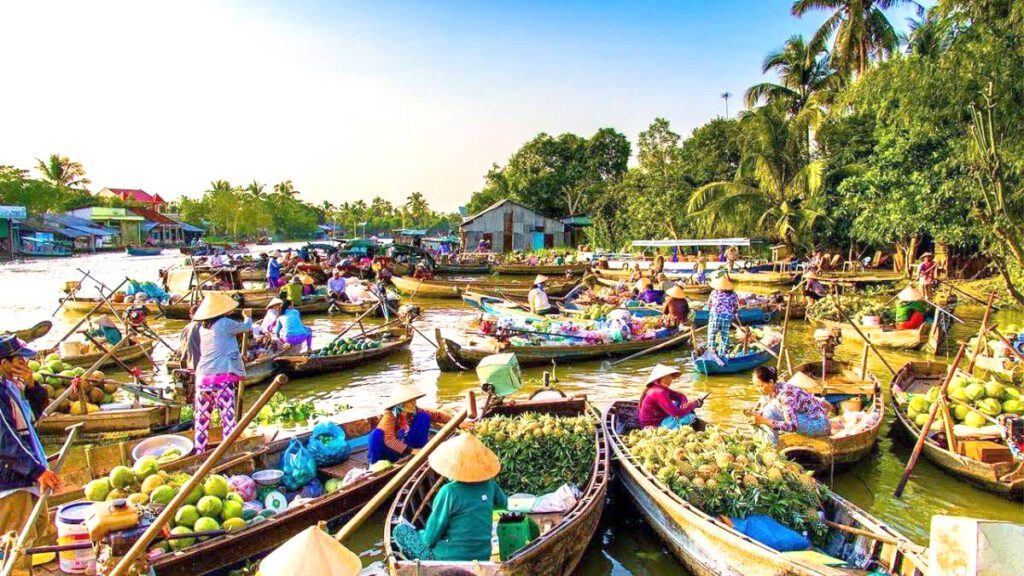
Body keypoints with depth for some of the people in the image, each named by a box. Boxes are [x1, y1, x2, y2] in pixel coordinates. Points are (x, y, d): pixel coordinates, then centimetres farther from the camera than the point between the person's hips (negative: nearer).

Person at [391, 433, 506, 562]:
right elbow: (503, 503, 18)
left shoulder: (449, 492, -21)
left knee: (400, 530, 10)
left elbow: (430, 538, -12)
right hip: (482, 558, 6)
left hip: (450, 559, -6)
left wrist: (426, 536, 8)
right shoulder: (489, 484, -5)